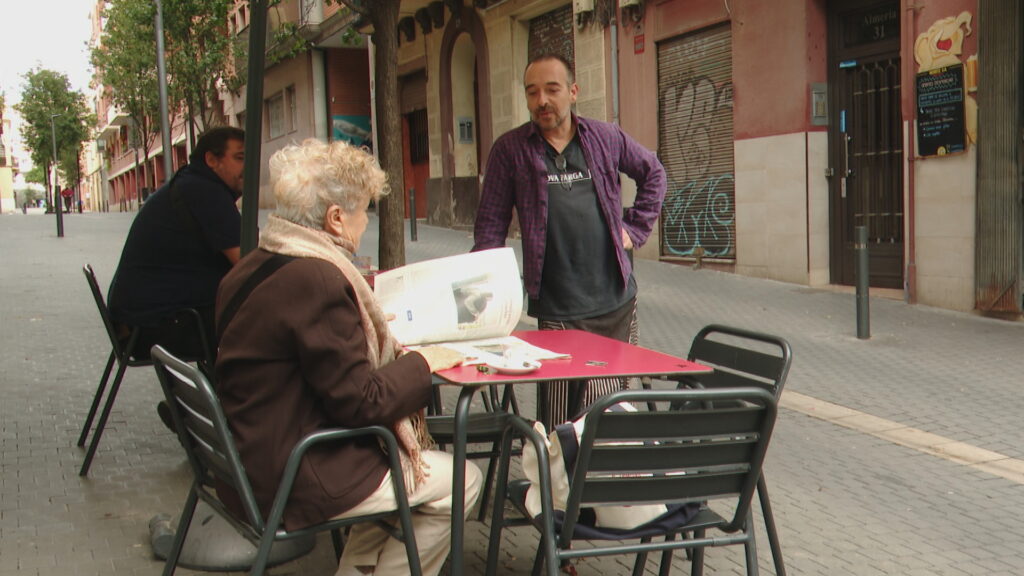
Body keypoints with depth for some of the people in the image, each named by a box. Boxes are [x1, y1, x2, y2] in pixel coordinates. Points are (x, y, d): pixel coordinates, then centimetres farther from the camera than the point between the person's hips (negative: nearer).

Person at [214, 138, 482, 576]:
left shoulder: (254, 267, 5)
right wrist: (421, 362, -7)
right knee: (460, 482, 1)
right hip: (297, 481, -10)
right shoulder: (316, 278, -24)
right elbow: (359, 403, -21)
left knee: (396, 464, 26)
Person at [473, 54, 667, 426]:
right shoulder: (510, 150, 1)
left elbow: (653, 174, 25)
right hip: (557, 311, -3)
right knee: (571, 416, -11)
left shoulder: (606, 138, 8)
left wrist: (636, 228, 14)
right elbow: (491, 226, 2)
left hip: (617, 300, 3)